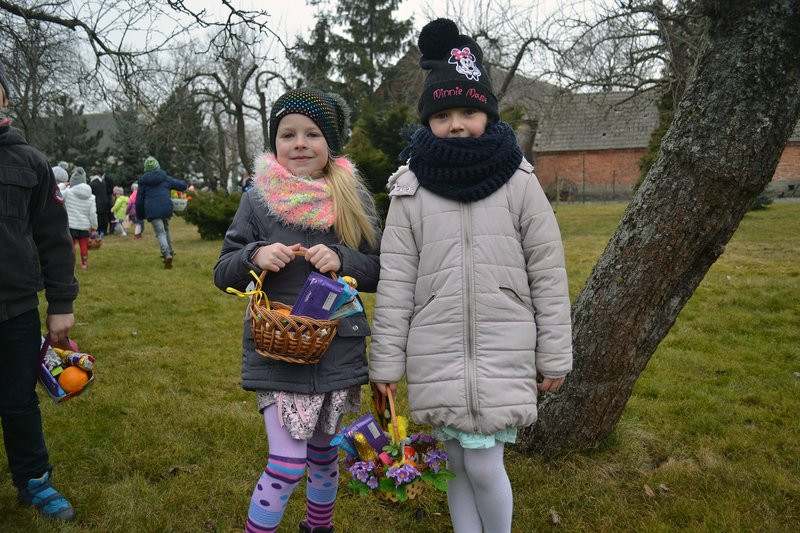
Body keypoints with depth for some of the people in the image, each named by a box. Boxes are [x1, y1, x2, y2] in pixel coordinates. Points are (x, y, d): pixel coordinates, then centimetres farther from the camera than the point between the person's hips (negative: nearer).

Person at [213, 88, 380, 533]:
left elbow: (380, 272, 2)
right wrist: (254, 256, -21)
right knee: (288, 463, -6)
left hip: (339, 352, 3)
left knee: (324, 453, 19)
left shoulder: (353, 196, 0)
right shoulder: (258, 198, -4)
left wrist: (342, 260, -17)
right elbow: (223, 274, 0)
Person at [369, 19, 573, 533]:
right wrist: (386, 362, 0)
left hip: (503, 354, -1)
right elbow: (395, 282, 0)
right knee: (455, 463, 13)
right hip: (437, 357, 2)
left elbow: (549, 276, 1)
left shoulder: (519, 182, -2)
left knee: (484, 466, -2)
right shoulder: (411, 188, 0)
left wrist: (555, 355, 1)